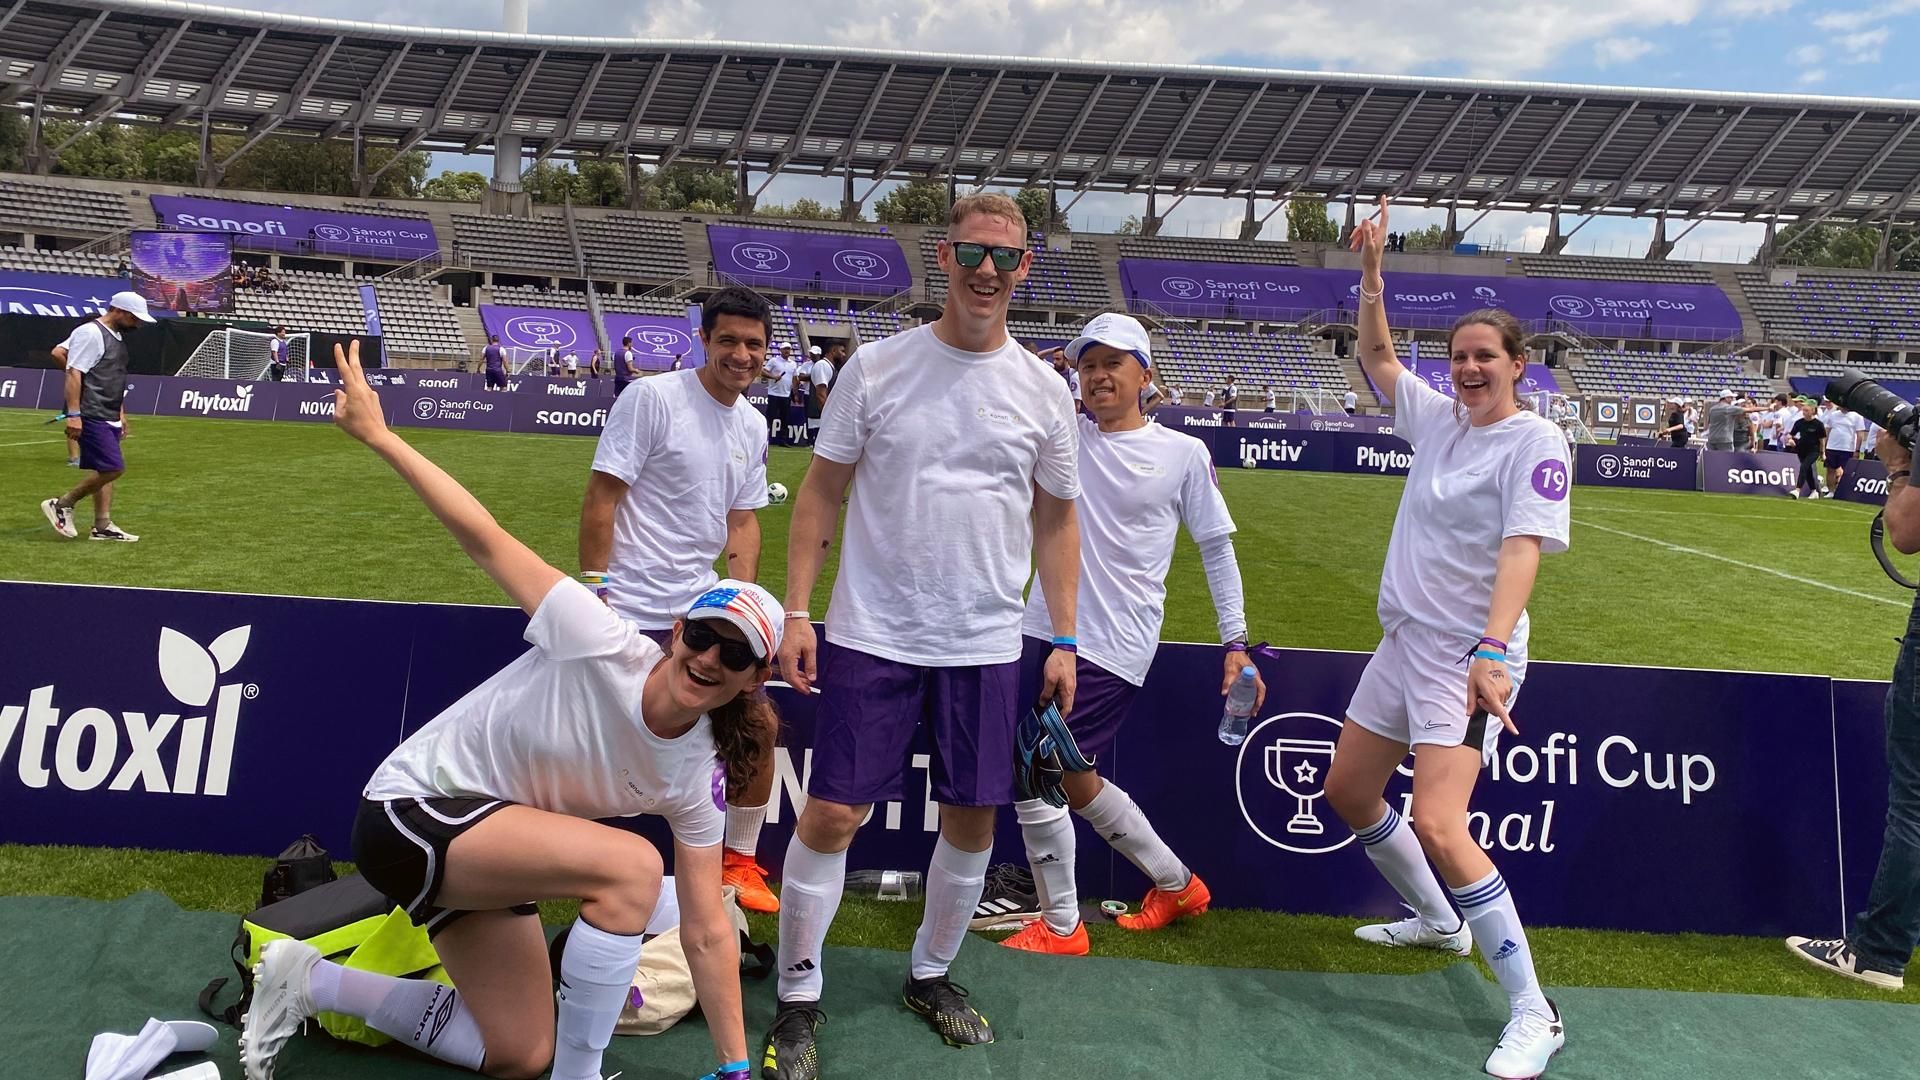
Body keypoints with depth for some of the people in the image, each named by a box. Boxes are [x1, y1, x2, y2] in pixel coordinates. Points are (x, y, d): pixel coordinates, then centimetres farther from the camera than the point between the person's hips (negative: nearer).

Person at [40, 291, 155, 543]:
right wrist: (73, 414, -23)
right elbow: (73, 373, -17)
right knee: (113, 468, -15)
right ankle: (62, 505, 0)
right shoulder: (90, 333, -11)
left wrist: (121, 413, 26)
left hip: (109, 418, 10)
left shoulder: (117, 337, 18)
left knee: (105, 470, 8)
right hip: (91, 416, -10)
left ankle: (103, 526, 11)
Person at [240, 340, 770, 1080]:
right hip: (413, 808, -7)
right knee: (631, 864, -29)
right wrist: (378, 435, -23)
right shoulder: (604, 648, -27)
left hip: (490, 843, 7)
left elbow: (707, 935, -7)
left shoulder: (696, 778, -10)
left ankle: (309, 983, 28)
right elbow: (487, 543, -24)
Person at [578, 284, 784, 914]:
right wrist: (594, 589, -16)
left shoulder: (753, 426, 9)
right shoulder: (652, 397, -11)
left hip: (701, 608, 7)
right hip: (631, 613, -6)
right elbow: (602, 495, -12)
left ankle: (739, 861, 27)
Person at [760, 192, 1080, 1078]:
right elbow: (821, 493, 2)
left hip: (988, 647, 3)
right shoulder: (876, 366, -1)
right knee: (832, 814, -3)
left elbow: (1055, 520, 10)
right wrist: (796, 610, -6)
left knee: (973, 817, 10)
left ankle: (930, 976, 34)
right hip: (872, 636, -2)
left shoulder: (1042, 390, 4)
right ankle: (797, 1000, 18)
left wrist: (1063, 640, 7)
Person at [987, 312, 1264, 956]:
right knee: (1072, 780, 14)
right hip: (1044, 628, 5)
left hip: (1116, 644, -5)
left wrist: (1236, 643, 1)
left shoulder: (1184, 454, -2)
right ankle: (1176, 883, 35)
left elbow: (1216, 548, 4)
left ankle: (1060, 926, 14)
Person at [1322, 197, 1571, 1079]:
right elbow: (1377, 356, 21)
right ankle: (1438, 922, 39)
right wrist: (1371, 273, 11)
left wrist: (1492, 652, -37)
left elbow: (1521, 549, -25)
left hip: (1467, 656, -8)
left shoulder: (1535, 442, -13)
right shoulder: (1437, 416, 7)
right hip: (1404, 641, 8)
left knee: (1435, 822, -21)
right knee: (1347, 791, 16)